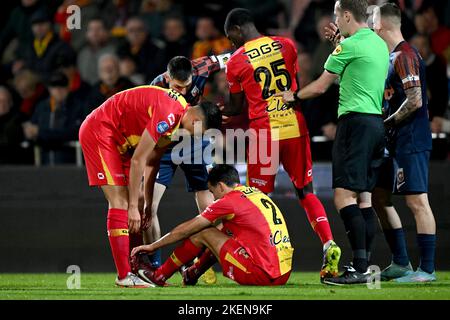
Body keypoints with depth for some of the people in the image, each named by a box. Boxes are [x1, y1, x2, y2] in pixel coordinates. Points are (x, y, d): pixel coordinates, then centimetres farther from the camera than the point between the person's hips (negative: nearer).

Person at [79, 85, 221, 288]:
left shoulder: (175, 117, 5)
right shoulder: (169, 115, -26)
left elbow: (151, 162, 11)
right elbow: (138, 160, -25)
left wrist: (147, 205, 10)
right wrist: (134, 207, -20)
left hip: (119, 138, 10)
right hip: (98, 131, -10)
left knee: (133, 203, 7)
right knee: (121, 202, -13)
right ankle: (124, 276, -13)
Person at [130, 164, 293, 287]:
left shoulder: (229, 201, -6)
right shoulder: (257, 194, 18)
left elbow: (185, 230, 3)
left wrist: (152, 246, 16)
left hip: (262, 275, -8)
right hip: (283, 276, 8)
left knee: (203, 233, 4)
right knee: (224, 233, 27)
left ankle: (159, 276, 17)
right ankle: (192, 274, 38)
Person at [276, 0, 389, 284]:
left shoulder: (350, 45, -9)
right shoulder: (379, 43, 16)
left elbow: (320, 87, -1)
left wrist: (293, 96, 16)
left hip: (355, 121, -9)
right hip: (376, 121, 9)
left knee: (344, 196, -12)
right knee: (364, 198, 8)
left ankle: (359, 269, -20)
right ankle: (364, 267, 5)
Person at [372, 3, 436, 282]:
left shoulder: (405, 56, -15)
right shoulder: (394, 55, 15)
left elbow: (415, 101, -21)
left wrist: (386, 123, -11)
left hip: (411, 141, -11)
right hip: (397, 143, 11)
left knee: (417, 201, -9)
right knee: (380, 197, 14)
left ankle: (427, 269, -8)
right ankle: (401, 264, 19)